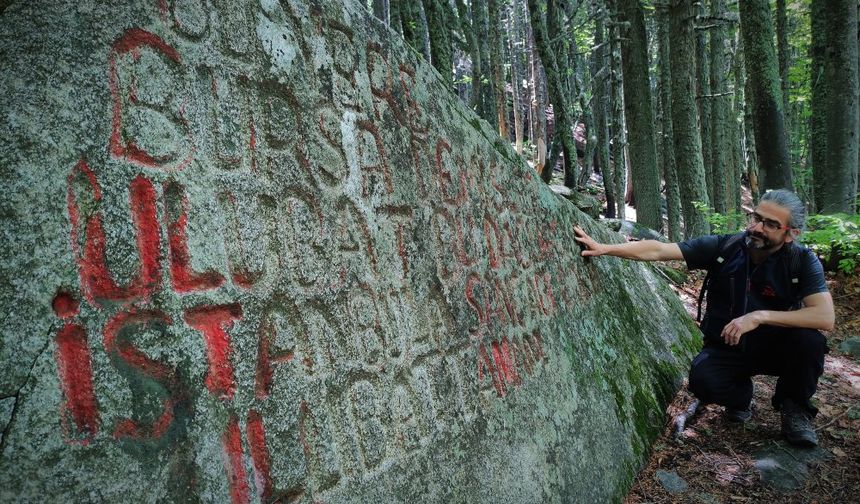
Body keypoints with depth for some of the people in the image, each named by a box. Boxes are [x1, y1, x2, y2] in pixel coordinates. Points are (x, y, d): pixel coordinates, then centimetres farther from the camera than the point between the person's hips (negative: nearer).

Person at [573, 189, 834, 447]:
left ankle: (794, 407, 0)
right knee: (703, 380, -31)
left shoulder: (803, 260, -16)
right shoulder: (723, 247, -14)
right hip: (725, 347, 0)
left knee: (810, 339, -31)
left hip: (776, 347, 0)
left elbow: (825, 317, -29)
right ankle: (740, 394, 8)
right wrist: (604, 248, -27)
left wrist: (760, 316, -36)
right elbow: (658, 250, -18)